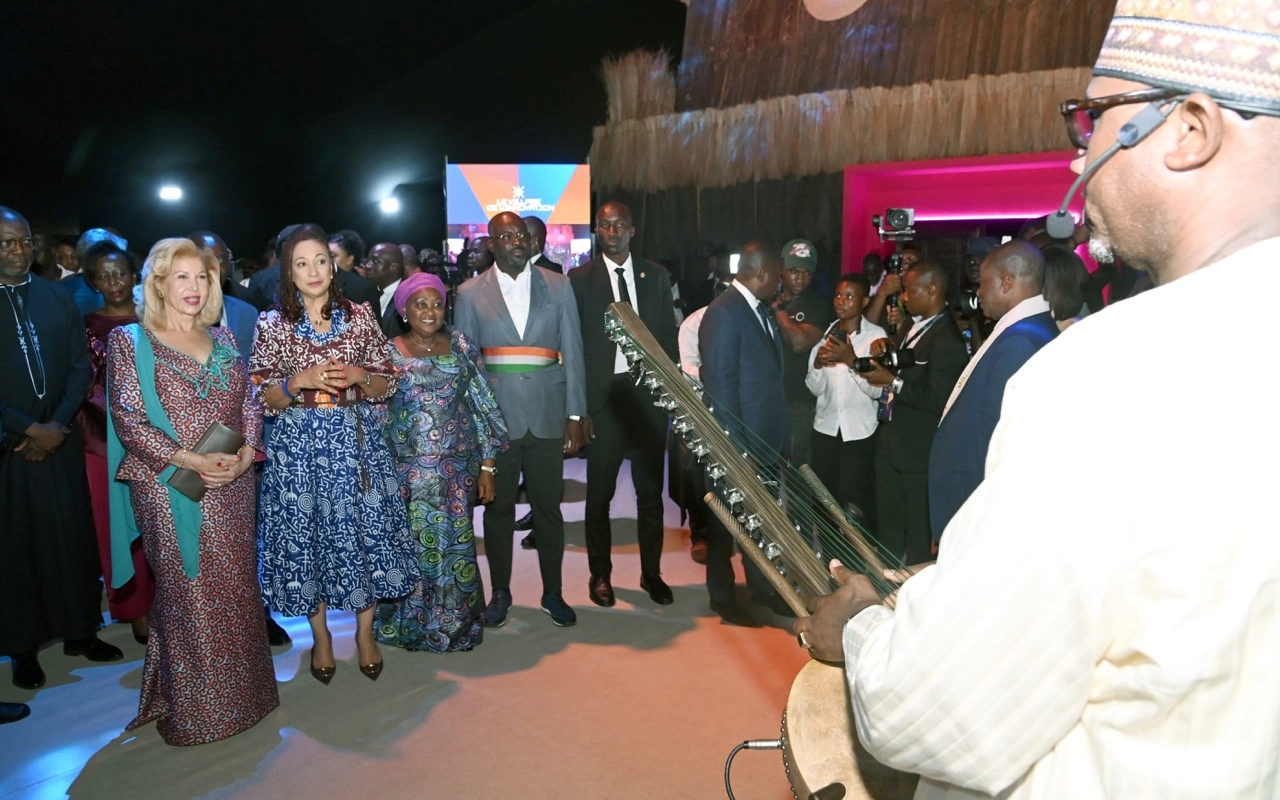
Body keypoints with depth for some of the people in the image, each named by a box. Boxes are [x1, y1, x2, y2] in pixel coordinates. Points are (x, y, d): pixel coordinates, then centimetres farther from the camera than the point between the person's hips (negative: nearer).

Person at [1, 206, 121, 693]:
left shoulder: (57, 298, 7)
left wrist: (58, 424, -6)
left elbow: (80, 367, 5)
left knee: (73, 537, 8)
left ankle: (80, 631, 22)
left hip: (60, 441, 3)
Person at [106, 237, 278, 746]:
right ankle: (192, 710, 20)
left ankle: (241, 692, 27)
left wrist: (245, 454, -8)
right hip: (170, 489, -4)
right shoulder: (130, 341, -1)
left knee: (237, 590, 10)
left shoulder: (222, 339, 12)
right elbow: (128, 421, -8)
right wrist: (190, 461, -18)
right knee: (187, 595, 3)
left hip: (232, 487, 4)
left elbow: (249, 404, 10)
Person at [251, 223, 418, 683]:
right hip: (299, 444, 0)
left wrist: (360, 377, -14)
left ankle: (365, 631, 25)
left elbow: (385, 385, 6)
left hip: (357, 439, 1)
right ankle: (320, 635, 28)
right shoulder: (272, 325, 0)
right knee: (306, 536, 8)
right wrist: (300, 382, -18)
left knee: (365, 530, 5)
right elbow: (263, 398, 0)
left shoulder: (360, 316, 2)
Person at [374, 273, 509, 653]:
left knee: (455, 544, 5)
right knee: (412, 545, 5)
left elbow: (484, 406, 2)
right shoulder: (388, 352, 0)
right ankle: (411, 624, 26)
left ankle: (455, 620, 25)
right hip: (407, 470, 0)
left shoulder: (462, 346, 2)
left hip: (458, 468, 1)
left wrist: (488, 465, -1)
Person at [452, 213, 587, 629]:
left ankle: (553, 592, 25)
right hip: (494, 417, 0)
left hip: (547, 415, 1)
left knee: (548, 507, 9)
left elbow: (572, 353, 3)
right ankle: (499, 592, 27)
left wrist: (575, 415, -1)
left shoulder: (558, 286, 4)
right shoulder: (470, 293, 3)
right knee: (498, 507, 10)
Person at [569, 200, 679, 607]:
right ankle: (600, 574, 25)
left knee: (650, 488, 12)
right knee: (600, 492, 9)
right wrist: (581, 405, -8)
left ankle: (651, 572, 26)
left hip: (649, 391, 3)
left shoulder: (656, 276, 7)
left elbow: (668, 336, 8)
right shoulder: (580, 278, -1)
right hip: (604, 394, -2)